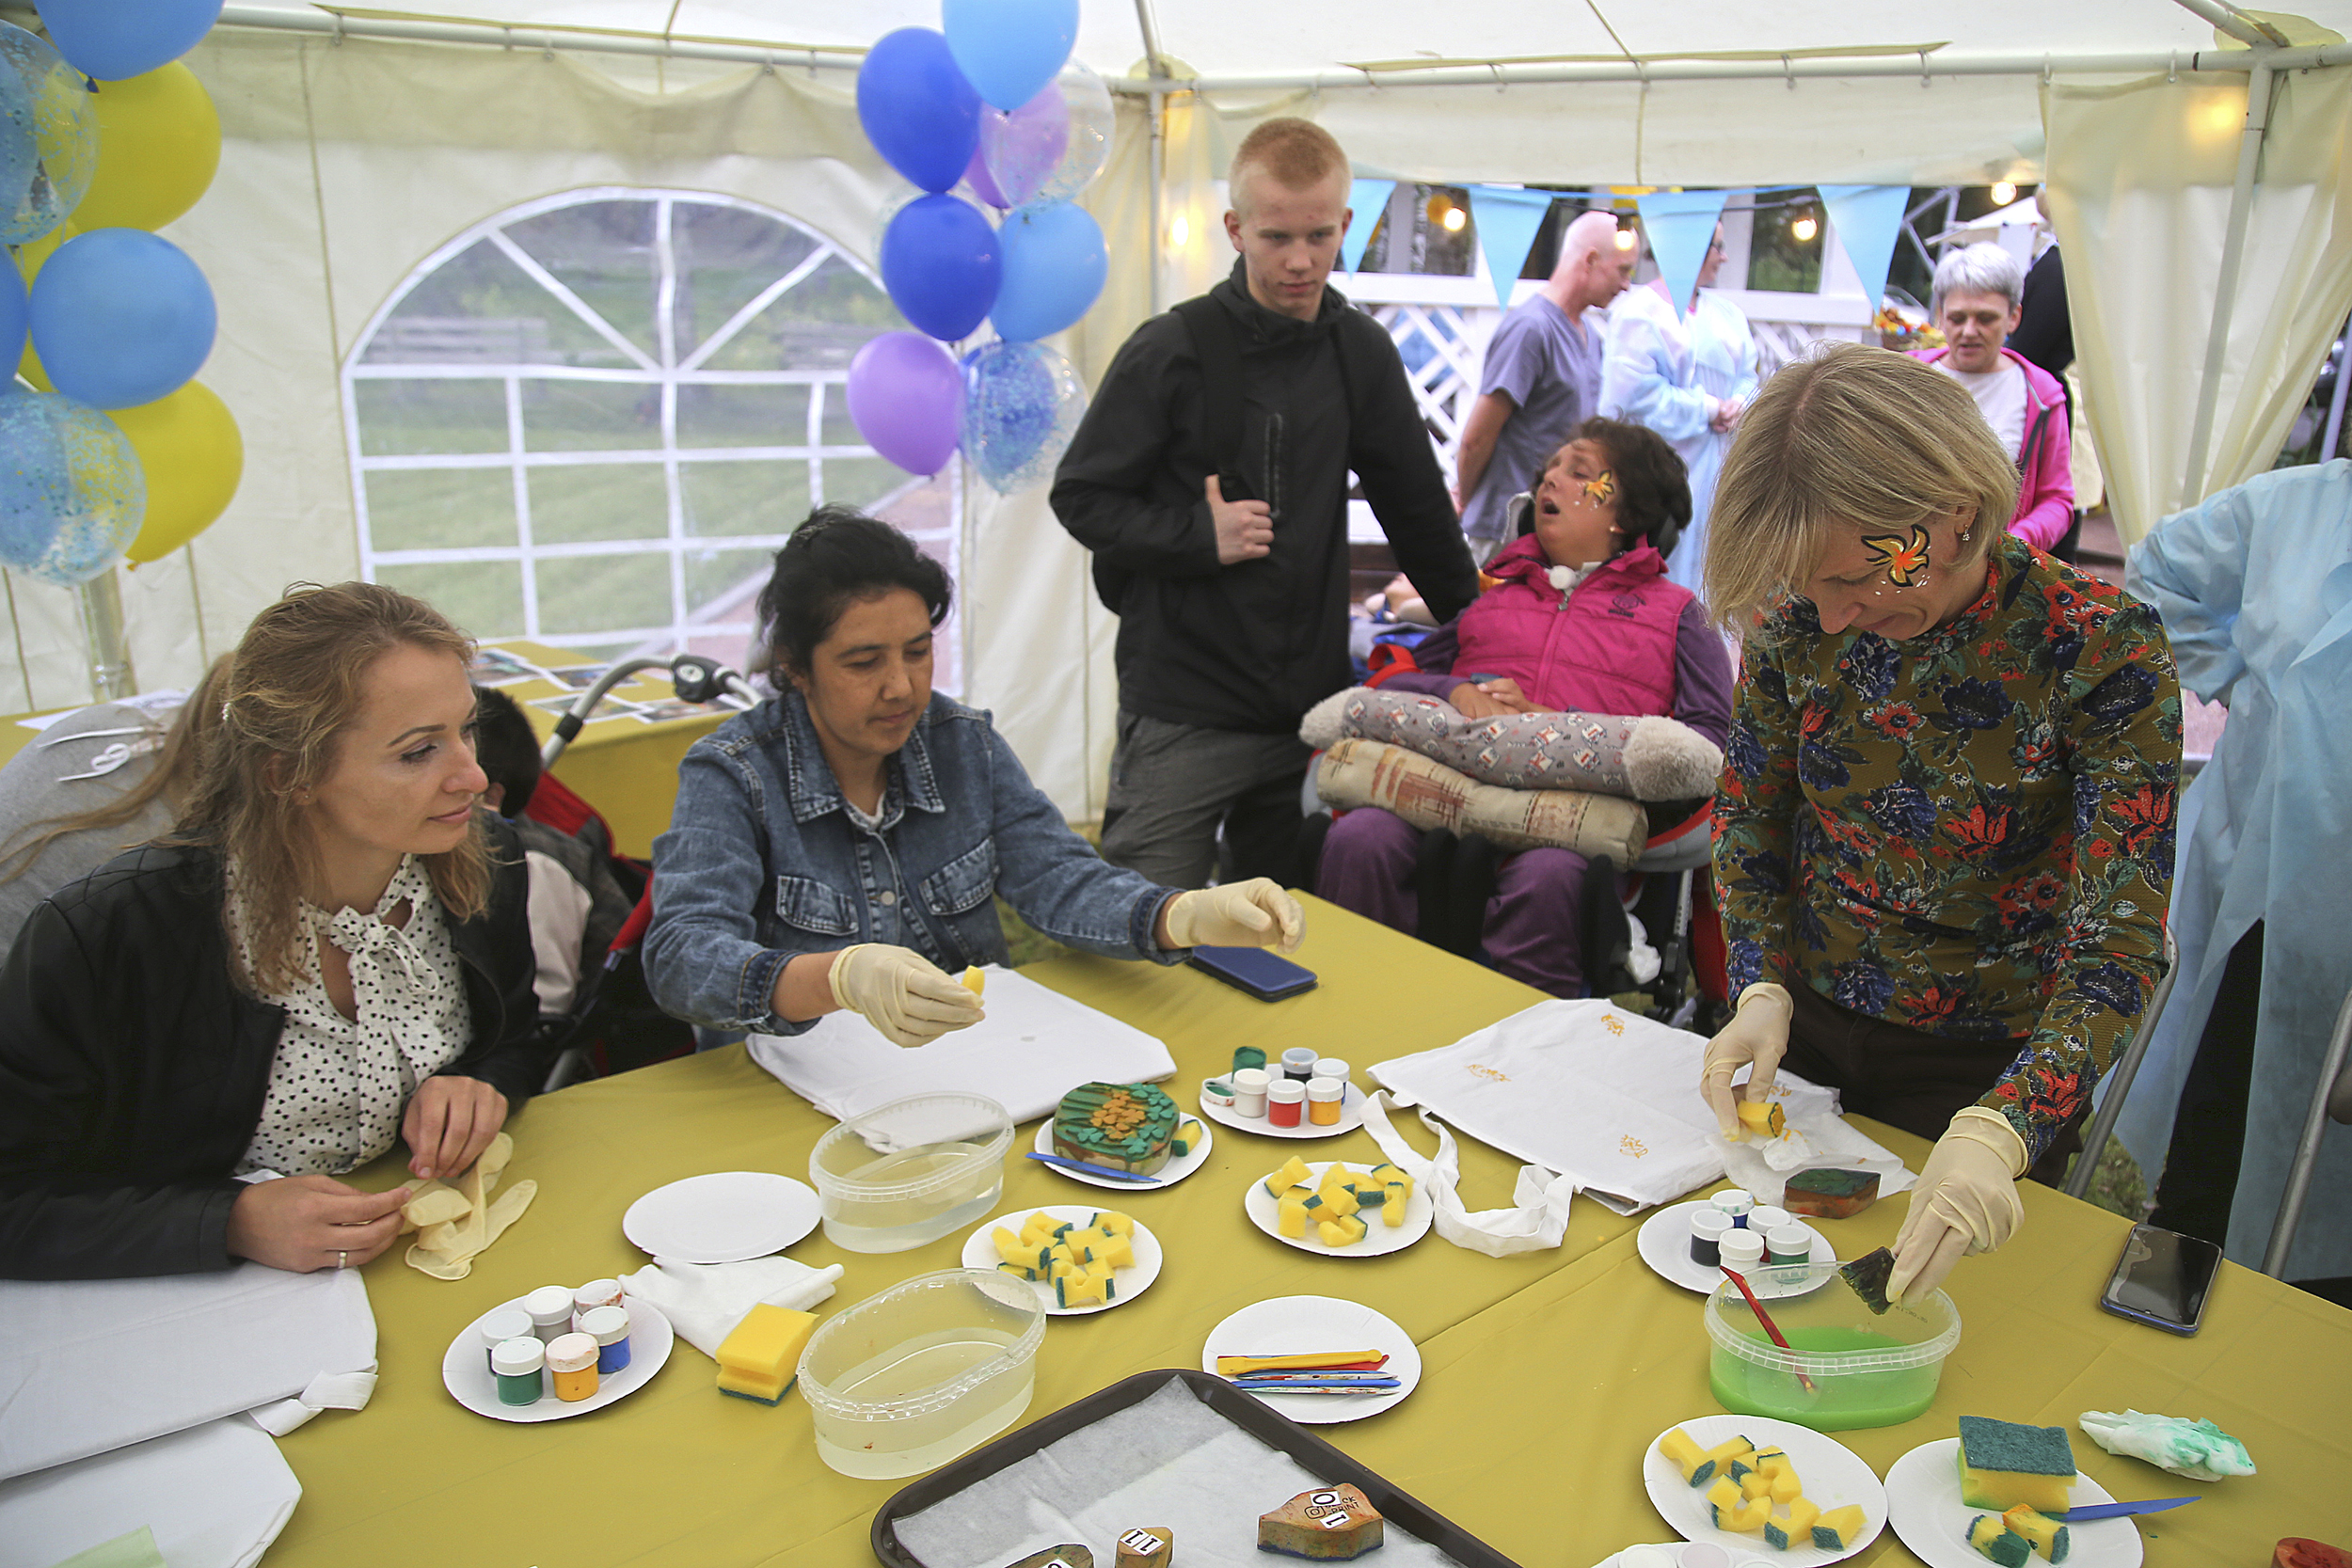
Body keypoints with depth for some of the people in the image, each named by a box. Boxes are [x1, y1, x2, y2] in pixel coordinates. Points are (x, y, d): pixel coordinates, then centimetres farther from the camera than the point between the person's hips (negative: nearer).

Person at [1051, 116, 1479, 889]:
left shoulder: (1361, 351, 9)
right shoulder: (1173, 349, -5)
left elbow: (1415, 500, 19)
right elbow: (1080, 494, -1)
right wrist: (1198, 536, -14)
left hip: (1312, 704, 5)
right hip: (1181, 714, -4)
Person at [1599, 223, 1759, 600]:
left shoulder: (1725, 312, 16)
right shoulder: (1641, 310, -7)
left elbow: (1747, 375, 17)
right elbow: (1637, 389, -16)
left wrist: (1738, 406, -6)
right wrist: (1705, 409, -13)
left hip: (1714, 468, 7)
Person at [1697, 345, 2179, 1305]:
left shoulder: (2103, 649, -24)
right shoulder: (1799, 617, -14)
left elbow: (2119, 940, -27)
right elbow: (1748, 813, -1)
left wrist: (1999, 1130, -41)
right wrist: (1762, 990, -16)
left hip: (1987, 1067, -3)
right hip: (1802, 1025, 3)